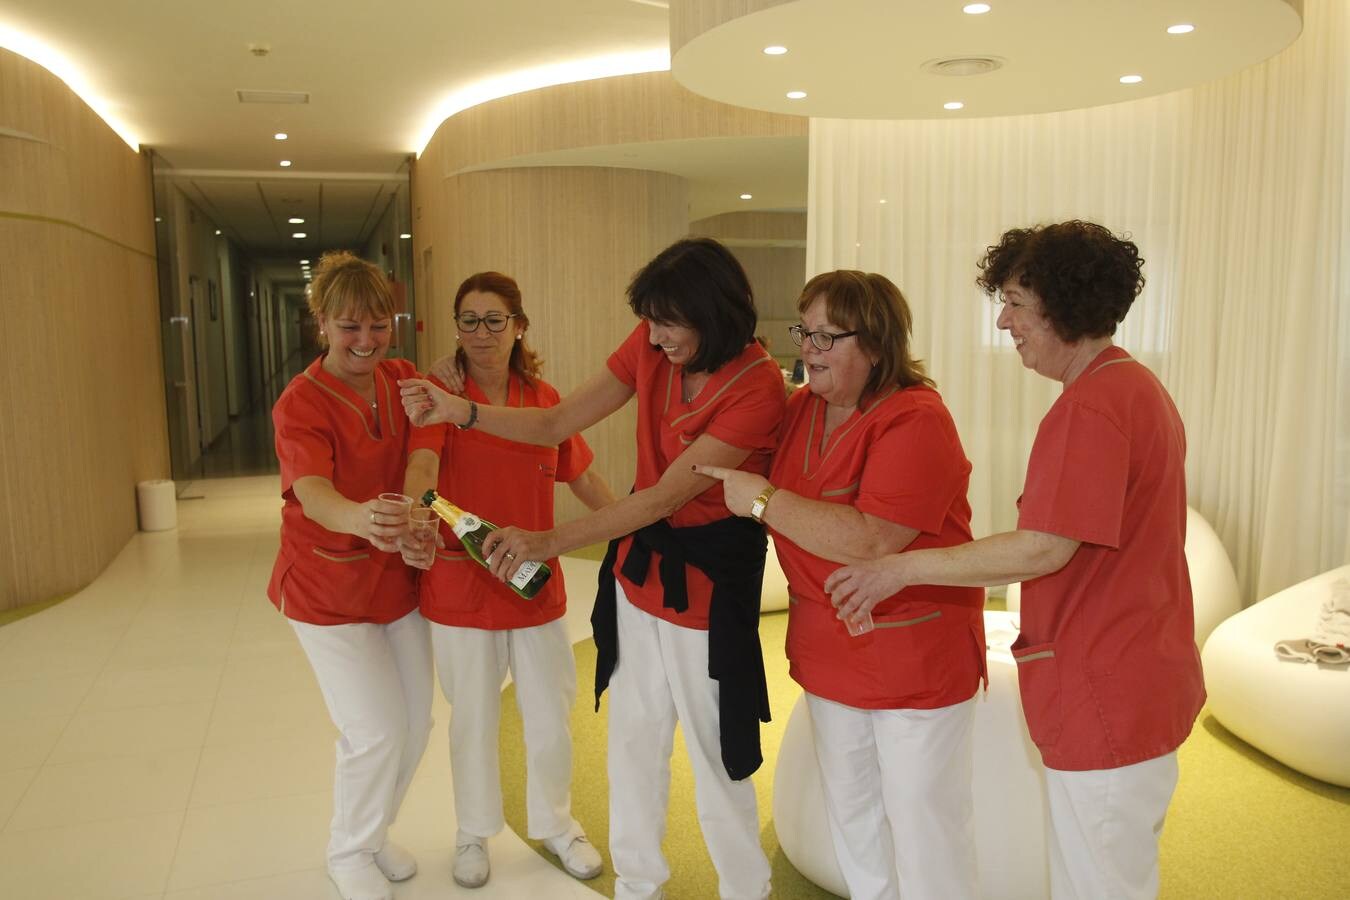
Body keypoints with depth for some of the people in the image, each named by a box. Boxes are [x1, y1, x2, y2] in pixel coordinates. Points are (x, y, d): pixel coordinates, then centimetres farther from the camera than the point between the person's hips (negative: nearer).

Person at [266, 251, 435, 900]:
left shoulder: (402, 379, -1)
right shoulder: (301, 403, -18)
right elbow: (312, 494, -34)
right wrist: (360, 519, -56)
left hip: (396, 578, 6)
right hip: (328, 587, -5)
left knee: (415, 722, 12)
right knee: (376, 730, -7)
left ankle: (373, 832, 38)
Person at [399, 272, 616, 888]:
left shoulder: (544, 398, 2)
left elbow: (583, 477, 8)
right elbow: (422, 464, -26)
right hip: (458, 583, -2)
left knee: (550, 716, 14)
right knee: (472, 719, 15)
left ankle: (555, 822, 41)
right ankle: (475, 832, 41)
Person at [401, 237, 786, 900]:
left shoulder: (757, 387, -22)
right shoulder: (650, 348, -5)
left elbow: (666, 496, -25)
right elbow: (555, 425, -3)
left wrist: (550, 541, -27)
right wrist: (460, 412, -14)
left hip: (707, 578, -6)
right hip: (637, 565, 6)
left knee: (715, 753, 8)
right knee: (633, 738, 18)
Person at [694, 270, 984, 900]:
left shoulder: (916, 421, -21)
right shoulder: (801, 408, 1)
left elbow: (870, 541, -30)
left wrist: (761, 499, -24)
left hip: (915, 657, -7)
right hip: (828, 653, 7)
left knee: (925, 831, 9)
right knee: (851, 821, 23)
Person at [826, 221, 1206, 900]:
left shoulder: (1090, 406, -22)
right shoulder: (1135, 385, 13)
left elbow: (1045, 549, -25)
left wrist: (902, 569, -17)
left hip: (1107, 699, -11)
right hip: (1144, 681, 11)